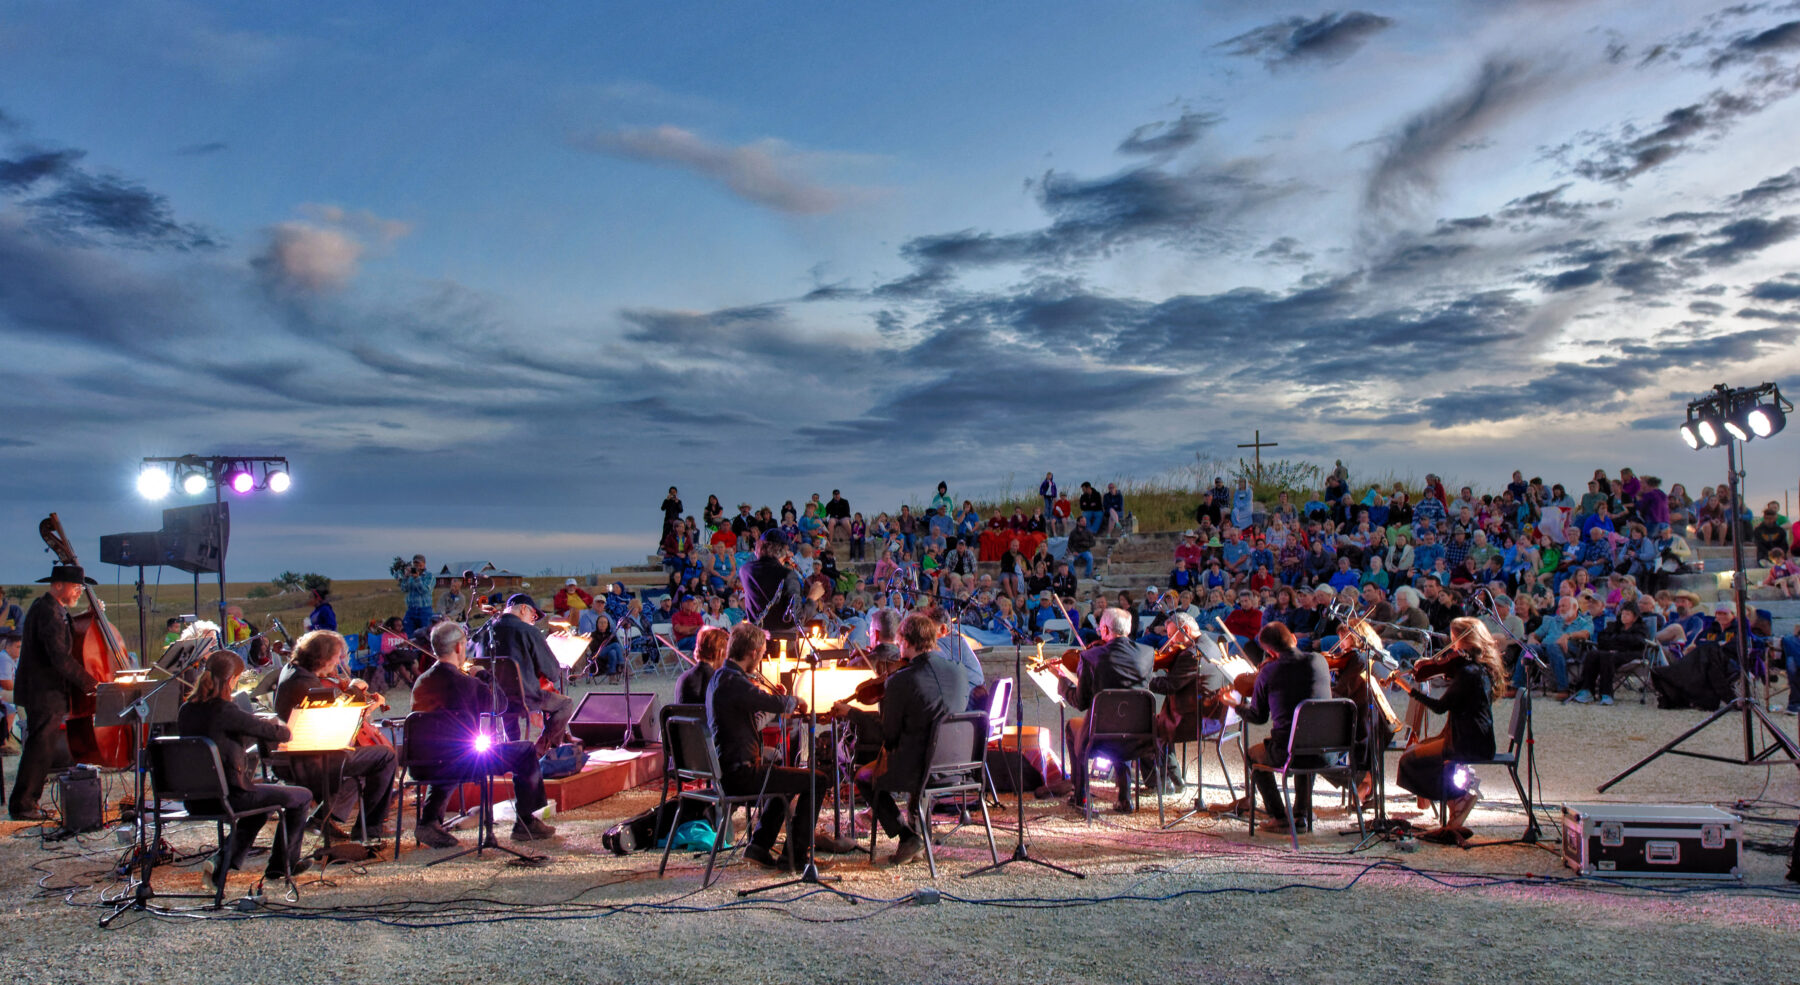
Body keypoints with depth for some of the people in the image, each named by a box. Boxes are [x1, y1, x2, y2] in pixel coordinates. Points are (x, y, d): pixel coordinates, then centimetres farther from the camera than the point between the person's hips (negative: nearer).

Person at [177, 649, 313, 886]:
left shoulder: (185, 710, 2)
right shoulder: (224, 711, -21)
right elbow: (278, 733, -14)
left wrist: (262, 726, 17)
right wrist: (284, 731, 8)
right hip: (228, 795, -8)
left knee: (261, 794, 35)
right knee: (302, 797, 10)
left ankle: (223, 864, 26)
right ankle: (282, 864, 23)